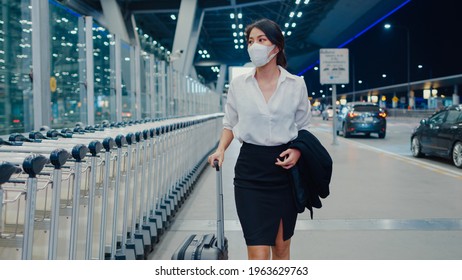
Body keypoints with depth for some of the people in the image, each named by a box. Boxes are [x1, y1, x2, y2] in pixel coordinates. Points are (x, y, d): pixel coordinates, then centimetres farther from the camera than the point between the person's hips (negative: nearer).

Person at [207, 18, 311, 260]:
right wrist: (221, 149, -5)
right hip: (250, 169, -1)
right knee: (258, 254, -7)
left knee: (281, 248, 12)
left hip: (283, 168, 1)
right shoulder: (238, 84, 2)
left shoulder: (296, 85, 1)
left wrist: (297, 151, -9)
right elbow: (230, 124, 14)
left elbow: (303, 128, 11)